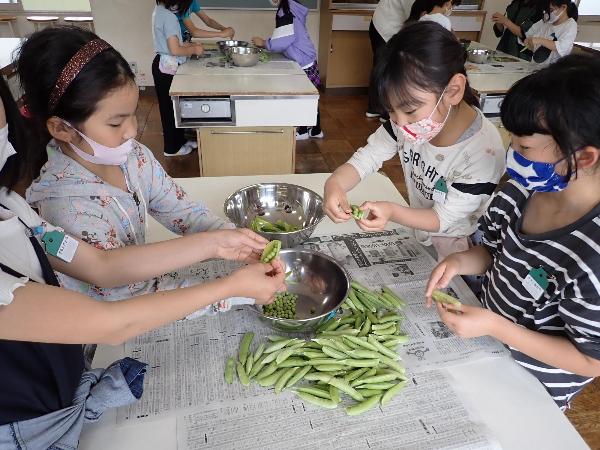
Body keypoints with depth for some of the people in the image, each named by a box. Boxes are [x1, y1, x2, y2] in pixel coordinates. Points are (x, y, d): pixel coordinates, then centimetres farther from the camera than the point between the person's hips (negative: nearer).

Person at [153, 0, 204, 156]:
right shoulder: (169, 16, -21)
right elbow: (175, 50, -25)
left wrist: (187, 45, 12)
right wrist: (194, 50, -10)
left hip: (163, 65, 9)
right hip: (168, 68, -9)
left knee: (173, 106, 18)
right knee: (171, 108, 3)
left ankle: (179, 140, 31)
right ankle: (172, 148, 16)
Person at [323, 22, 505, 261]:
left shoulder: (483, 152, -30)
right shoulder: (409, 117, -15)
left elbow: (445, 218, -23)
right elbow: (365, 158, -10)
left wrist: (391, 212, -40)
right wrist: (334, 184, -31)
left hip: (460, 254, -3)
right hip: (419, 236, 4)